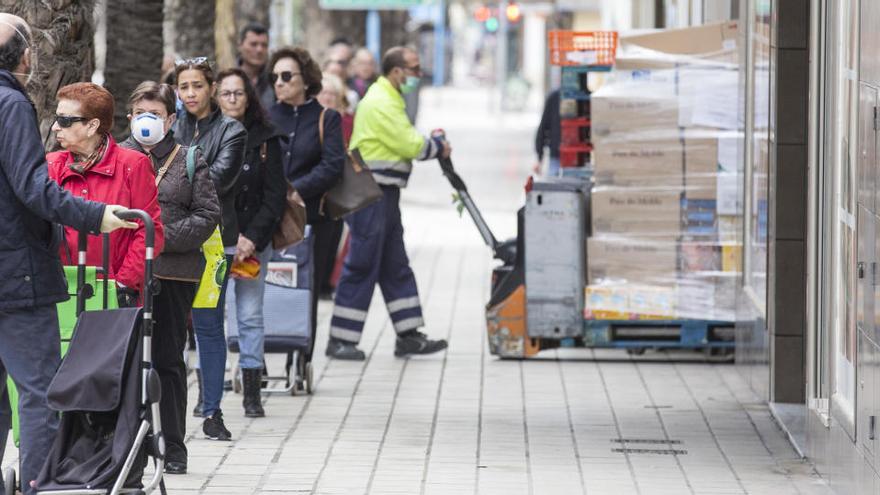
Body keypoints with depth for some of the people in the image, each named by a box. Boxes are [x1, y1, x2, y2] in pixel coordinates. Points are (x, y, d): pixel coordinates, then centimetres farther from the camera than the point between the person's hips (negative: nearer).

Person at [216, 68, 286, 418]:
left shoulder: (265, 140, 4)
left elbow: (275, 196, 2)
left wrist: (253, 238, -10)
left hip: (253, 241, 0)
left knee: (250, 316, 2)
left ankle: (252, 394, 6)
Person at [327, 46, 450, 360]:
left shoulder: (389, 100, 17)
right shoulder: (380, 104, -17)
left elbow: (404, 143, 18)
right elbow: (410, 146, -18)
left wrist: (433, 146, 2)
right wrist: (439, 147, -1)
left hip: (384, 194, 11)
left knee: (395, 266, 12)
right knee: (362, 265, -7)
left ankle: (409, 335, 17)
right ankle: (340, 339, -2)